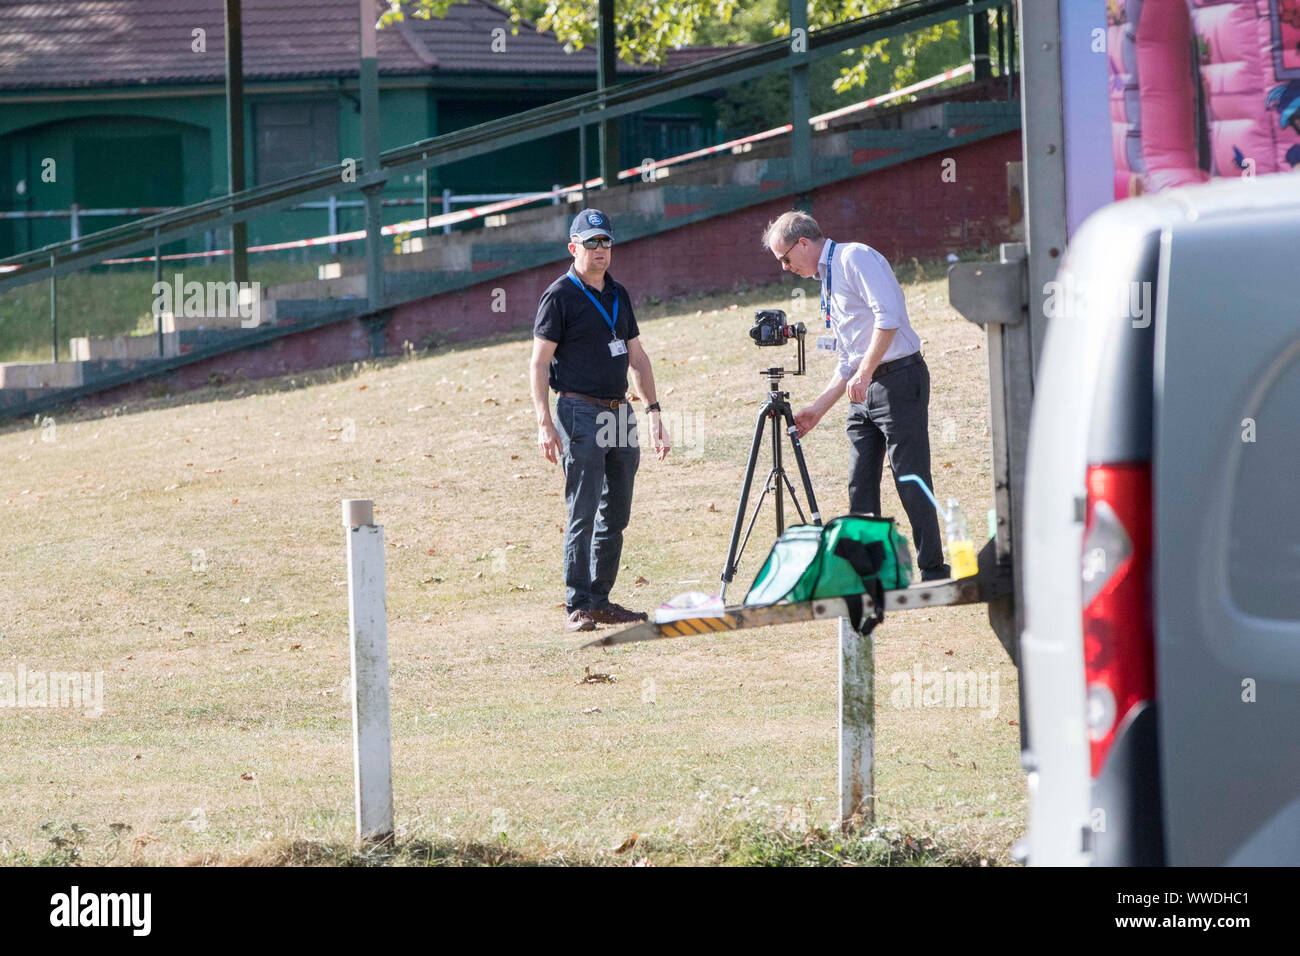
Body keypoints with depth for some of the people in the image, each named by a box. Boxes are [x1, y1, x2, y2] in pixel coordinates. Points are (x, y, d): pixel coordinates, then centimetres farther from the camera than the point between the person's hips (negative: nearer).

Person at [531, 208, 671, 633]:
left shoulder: (618, 295, 15)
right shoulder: (560, 296, -6)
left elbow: (636, 357, 21)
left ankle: (600, 600, 14)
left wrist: (653, 411, 13)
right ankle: (576, 607, -9)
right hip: (579, 413, -7)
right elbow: (539, 362, -9)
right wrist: (544, 424, -17)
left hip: (619, 414, 7)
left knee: (616, 515, 8)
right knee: (583, 513, -10)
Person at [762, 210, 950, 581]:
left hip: (898, 380, -9)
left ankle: (934, 574, -4)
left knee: (911, 481, -7)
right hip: (864, 388, 9)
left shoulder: (854, 259, -7)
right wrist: (817, 409, 21)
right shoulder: (828, 280, 21)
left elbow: (888, 317, -21)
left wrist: (864, 374, -21)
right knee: (860, 487, 5)